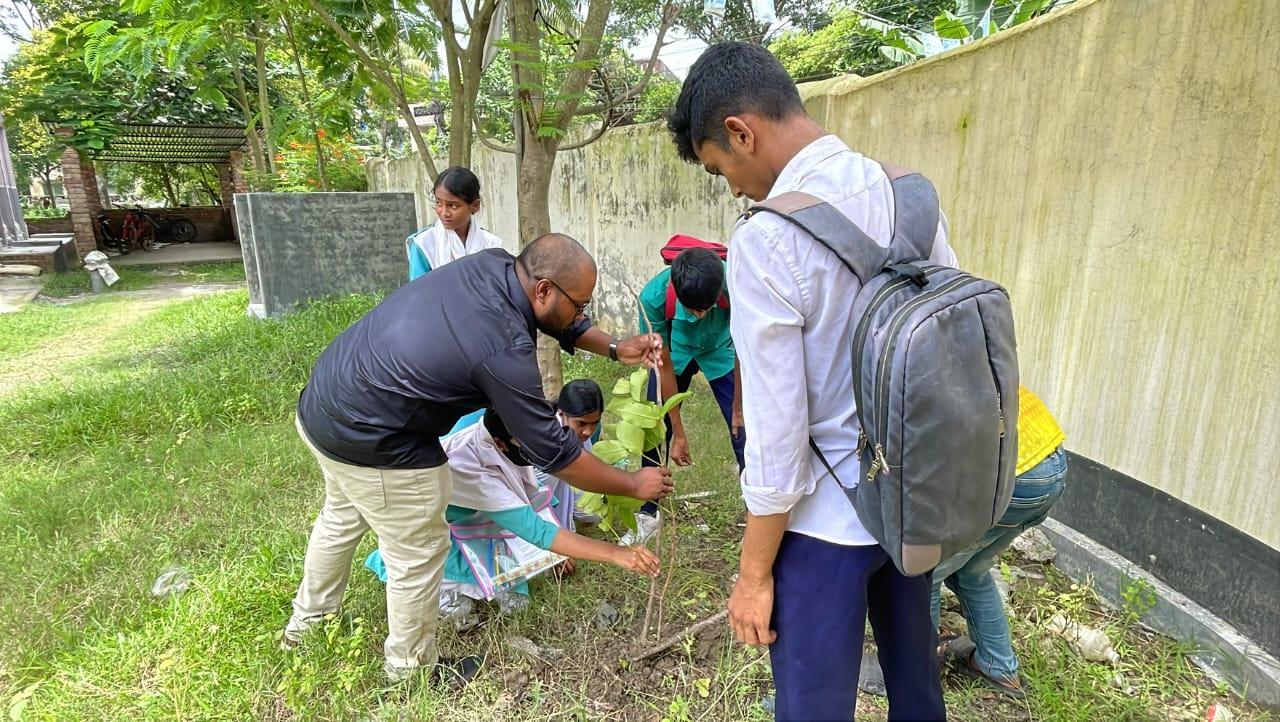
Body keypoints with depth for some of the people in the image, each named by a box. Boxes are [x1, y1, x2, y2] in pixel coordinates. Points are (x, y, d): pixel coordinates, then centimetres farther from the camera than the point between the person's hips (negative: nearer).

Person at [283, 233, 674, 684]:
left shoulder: (493, 264, -8)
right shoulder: (503, 351, -29)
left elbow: (556, 320, 10)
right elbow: (553, 452, -21)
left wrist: (615, 349, 0)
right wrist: (634, 485, -9)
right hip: (369, 443, -10)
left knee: (342, 518, 31)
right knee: (418, 554, 10)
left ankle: (307, 622, 56)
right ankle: (411, 669, 34)